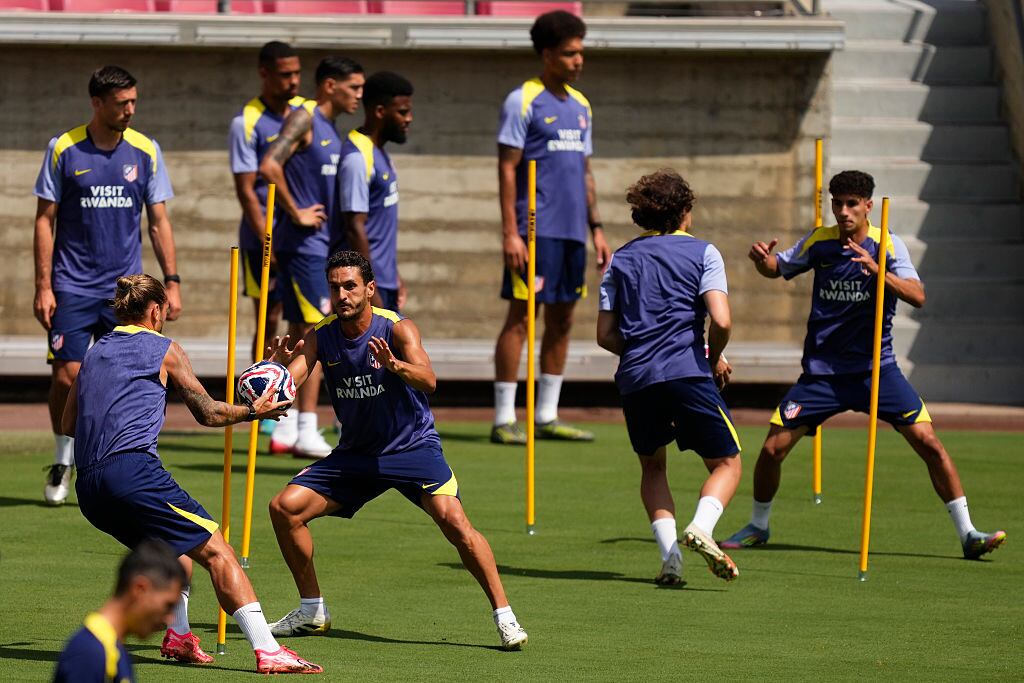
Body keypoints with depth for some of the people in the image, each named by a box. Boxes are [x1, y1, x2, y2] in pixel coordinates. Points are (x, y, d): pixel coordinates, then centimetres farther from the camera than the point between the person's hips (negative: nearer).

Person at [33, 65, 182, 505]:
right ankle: (63, 461, 14)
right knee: (67, 376, -7)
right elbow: (45, 220, 1)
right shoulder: (64, 150, -2)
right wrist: (43, 286, -5)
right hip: (73, 286, -2)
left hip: (125, 288, 2)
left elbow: (158, 221, 9)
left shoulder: (145, 151, 3)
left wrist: (172, 280, 2)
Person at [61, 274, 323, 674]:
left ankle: (177, 637, 17)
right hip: (132, 469, -7)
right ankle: (267, 651, -22)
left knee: (178, 547, 30)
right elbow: (207, 413, 11)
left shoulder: (94, 353, 24)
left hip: (88, 490, 7)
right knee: (216, 551, -9)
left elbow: (68, 425, 28)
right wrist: (253, 412, 27)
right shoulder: (163, 349, 7)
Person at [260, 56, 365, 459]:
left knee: (300, 336, 10)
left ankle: (285, 431, 14)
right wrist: (296, 213, -19)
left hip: (321, 244, 9)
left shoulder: (329, 129, 17)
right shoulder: (304, 119, -11)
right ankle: (306, 432, -11)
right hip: (304, 244, -9)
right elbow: (269, 166, -24)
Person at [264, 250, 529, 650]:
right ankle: (312, 611, 10)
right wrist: (280, 364, -39)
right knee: (285, 507, -6)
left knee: (453, 520, -26)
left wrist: (394, 365, -54)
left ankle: (504, 615, -17)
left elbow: (428, 380, -33)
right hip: (356, 451, 5)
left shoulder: (397, 329, -17)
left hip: (413, 447, -5)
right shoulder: (320, 336, -5)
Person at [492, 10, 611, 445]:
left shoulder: (580, 106, 16)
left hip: (572, 232, 7)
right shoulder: (523, 102, -6)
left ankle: (547, 417, 15)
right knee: (520, 317, -7)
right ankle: (504, 420, -5)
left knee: (561, 321, 8)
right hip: (536, 229, -7)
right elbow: (507, 168, -9)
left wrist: (596, 229, 16)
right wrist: (510, 232, -16)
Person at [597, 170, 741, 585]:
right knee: (726, 464, 8)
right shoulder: (702, 253, 6)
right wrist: (715, 359, 11)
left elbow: (606, 335, 13)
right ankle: (701, 527, -21)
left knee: (652, 468, 22)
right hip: (687, 373, -3)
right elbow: (721, 321, -8)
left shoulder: (621, 259, 17)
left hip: (634, 378, 3)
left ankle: (669, 553, 3)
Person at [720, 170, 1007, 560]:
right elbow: (778, 269, 16)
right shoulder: (818, 242, 0)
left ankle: (967, 534, -5)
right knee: (772, 448, -3)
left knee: (928, 442, -13)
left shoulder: (887, 245, -9)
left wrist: (877, 270, -38)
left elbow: (917, 296, -22)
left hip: (876, 367, -2)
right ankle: (757, 527, 22)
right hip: (821, 370, 2)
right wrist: (763, 260, -8)